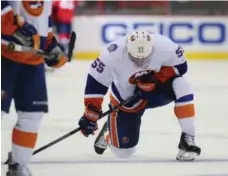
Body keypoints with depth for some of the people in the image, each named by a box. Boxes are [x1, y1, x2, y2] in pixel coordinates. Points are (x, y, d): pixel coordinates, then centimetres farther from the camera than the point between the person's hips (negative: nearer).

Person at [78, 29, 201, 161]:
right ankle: (109, 132, 35)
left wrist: (156, 78, -30)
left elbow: (180, 65, -16)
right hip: (126, 98, -1)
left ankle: (188, 140, -21)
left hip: (156, 90, 1)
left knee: (181, 85, -30)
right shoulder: (113, 55, -32)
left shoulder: (164, 45, -30)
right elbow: (95, 81, -23)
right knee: (123, 151, -4)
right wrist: (91, 113, -23)